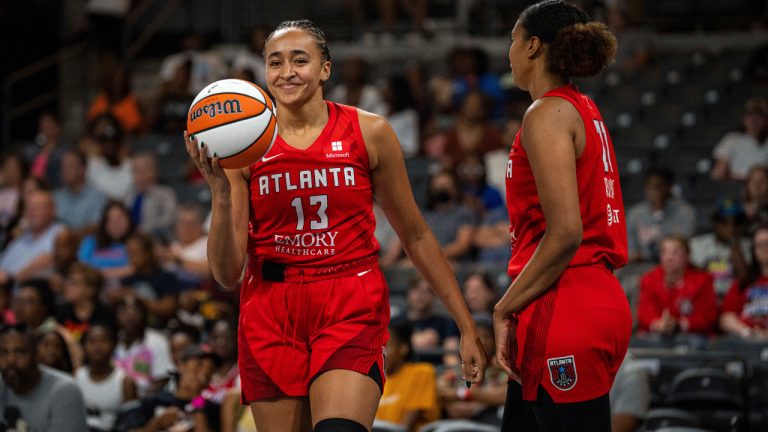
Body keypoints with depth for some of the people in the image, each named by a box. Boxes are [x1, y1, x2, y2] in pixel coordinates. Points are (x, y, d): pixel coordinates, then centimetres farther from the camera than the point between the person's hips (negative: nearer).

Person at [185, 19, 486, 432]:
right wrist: (220, 191, -16)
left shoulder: (369, 132, 2)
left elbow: (415, 236, 12)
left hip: (351, 309, -2)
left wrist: (466, 325, 11)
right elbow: (227, 273, -1)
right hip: (271, 315, 2)